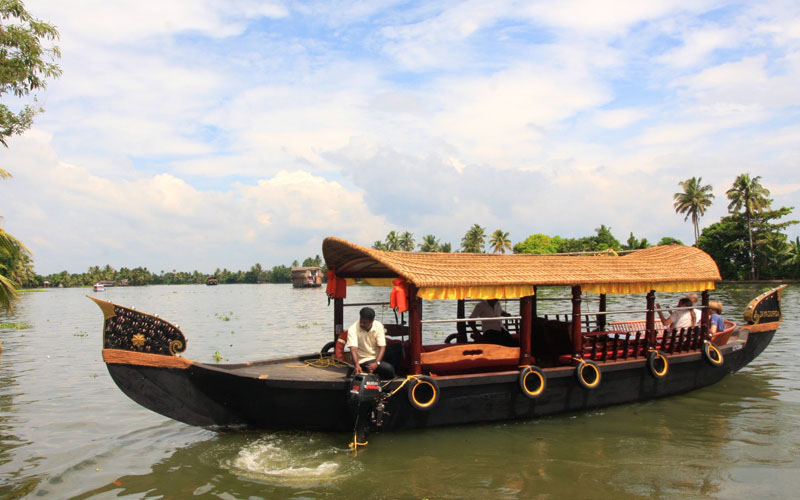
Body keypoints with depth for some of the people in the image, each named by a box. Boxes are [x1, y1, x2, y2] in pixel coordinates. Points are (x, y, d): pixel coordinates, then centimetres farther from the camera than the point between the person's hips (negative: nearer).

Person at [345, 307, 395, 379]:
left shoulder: (378, 326, -5)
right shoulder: (353, 329, -14)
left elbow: (382, 347, -10)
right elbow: (353, 348, -26)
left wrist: (377, 363, -25)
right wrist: (357, 365, -41)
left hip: (376, 358, 5)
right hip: (362, 361, -5)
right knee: (389, 369, -25)